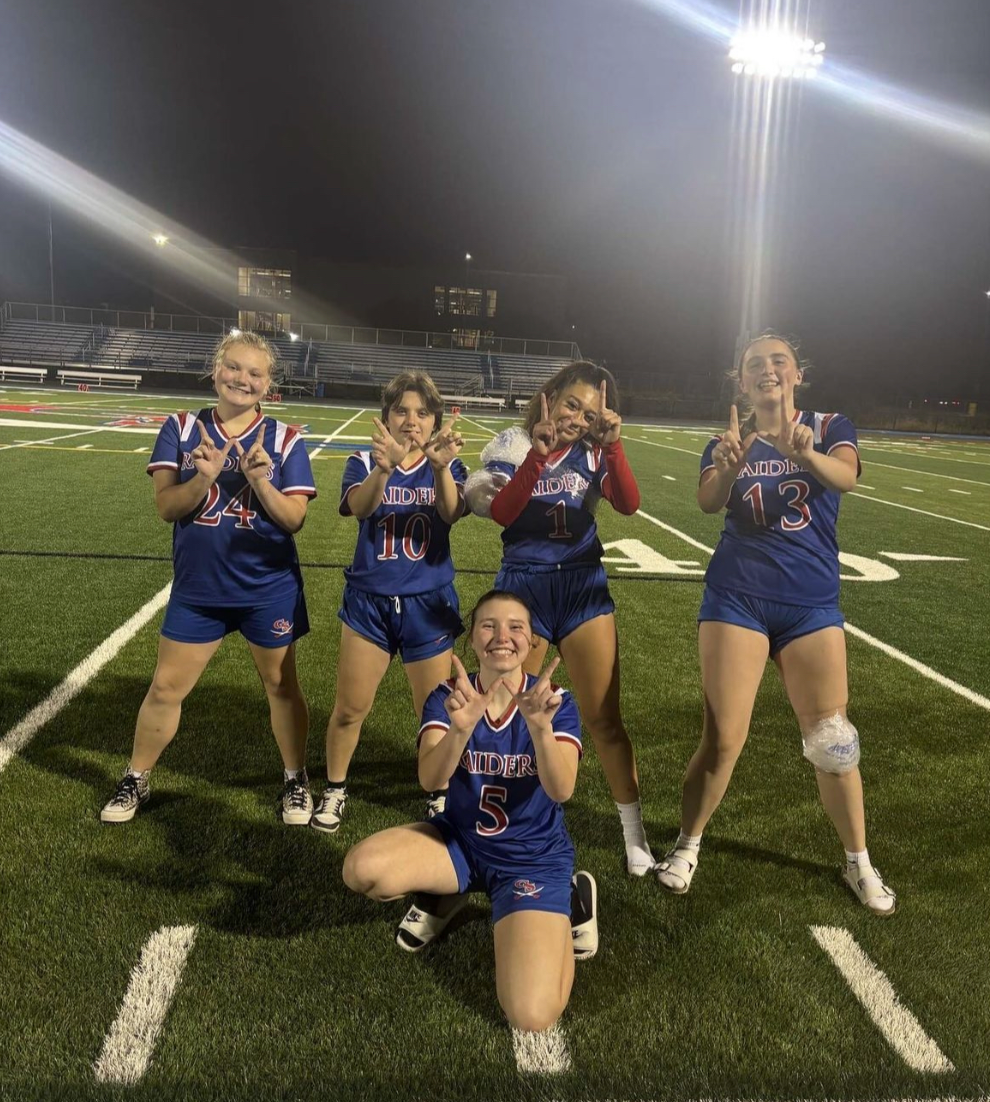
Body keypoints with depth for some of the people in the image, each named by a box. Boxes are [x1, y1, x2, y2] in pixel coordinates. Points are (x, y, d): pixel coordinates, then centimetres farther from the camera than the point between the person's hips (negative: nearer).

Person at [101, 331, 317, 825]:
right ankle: (135, 780, 32)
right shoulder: (181, 428, -2)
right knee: (166, 688, 10)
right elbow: (165, 506, -9)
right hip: (197, 588, 1)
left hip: (269, 589, -1)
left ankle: (296, 780, 32)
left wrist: (260, 479, -25)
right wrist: (204, 478, -27)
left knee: (281, 685, 12)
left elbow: (293, 519, -9)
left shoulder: (285, 440, -6)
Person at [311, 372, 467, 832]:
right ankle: (334, 791, 30)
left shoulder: (445, 466, -1)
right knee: (350, 709, 5)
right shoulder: (365, 462, -2)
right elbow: (359, 506, -24)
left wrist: (441, 467, -44)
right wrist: (385, 467, -45)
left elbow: (452, 513, -23)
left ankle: (439, 795, 32)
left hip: (428, 604, 0)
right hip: (369, 602, 0)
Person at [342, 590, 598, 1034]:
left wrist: (540, 725, -46)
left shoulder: (556, 702, -14)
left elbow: (561, 790, -28)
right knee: (362, 869, -26)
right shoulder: (448, 697, -10)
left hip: (534, 859, -2)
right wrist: (462, 729, -47)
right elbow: (430, 779, -26)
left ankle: (567, 898, 9)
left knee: (532, 1017, -20)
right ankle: (445, 894, 8)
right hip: (460, 841, 3)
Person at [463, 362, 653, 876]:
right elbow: (500, 511, -19)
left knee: (603, 717, 1)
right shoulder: (514, 445, -2)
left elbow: (628, 504, -15)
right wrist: (538, 454, -28)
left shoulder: (593, 453, 2)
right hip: (523, 586, -1)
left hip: (583, 587, 1)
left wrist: (613, 446, -27)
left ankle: (634, 832, 17)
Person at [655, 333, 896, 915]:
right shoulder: (729, 441, 3)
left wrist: (804, 453, -44)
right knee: (722, 740, -2)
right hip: (737, 600, 0)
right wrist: (726, 467, -41)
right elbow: (708, 501, -18)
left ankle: (859, 862, 29)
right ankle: (688, 845, 22)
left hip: (812, 603, 1)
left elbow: (847, 476, -22)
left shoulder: (830, 427, 2)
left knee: (833, 741, 7)